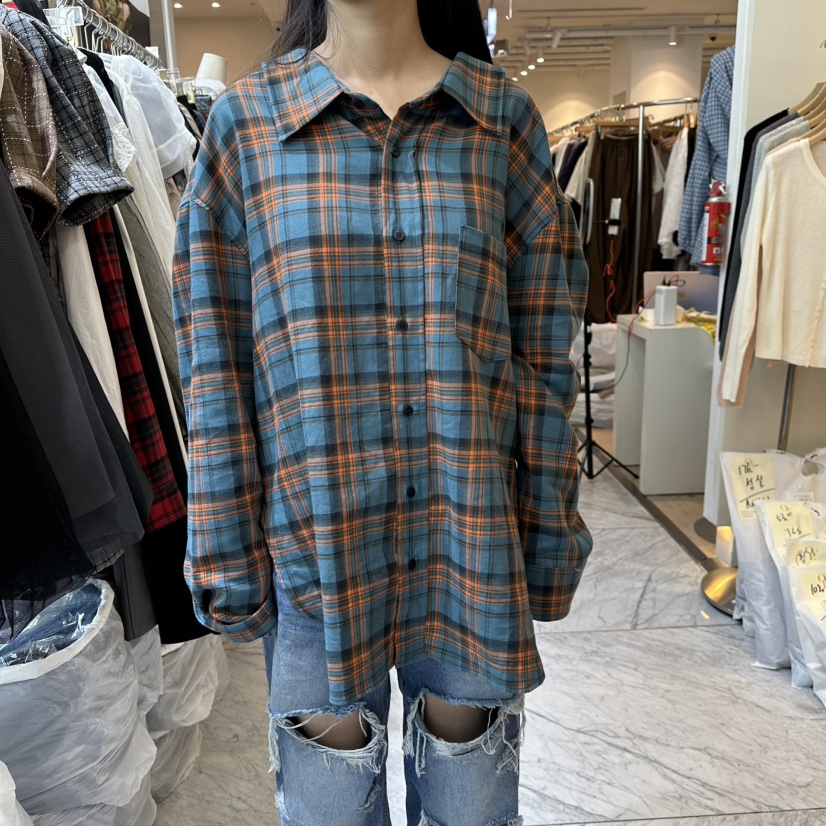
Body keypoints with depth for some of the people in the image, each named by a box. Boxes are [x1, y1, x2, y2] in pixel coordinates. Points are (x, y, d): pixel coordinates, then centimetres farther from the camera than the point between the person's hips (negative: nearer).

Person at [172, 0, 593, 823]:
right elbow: (216, 362, 0)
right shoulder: (245, 121, 1)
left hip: (475, 540, 1)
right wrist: (227, 553, -1)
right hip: (314, 539, 0)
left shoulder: (503, 118, 3)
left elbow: (542, 349, 3)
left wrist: (548, 535, 4)